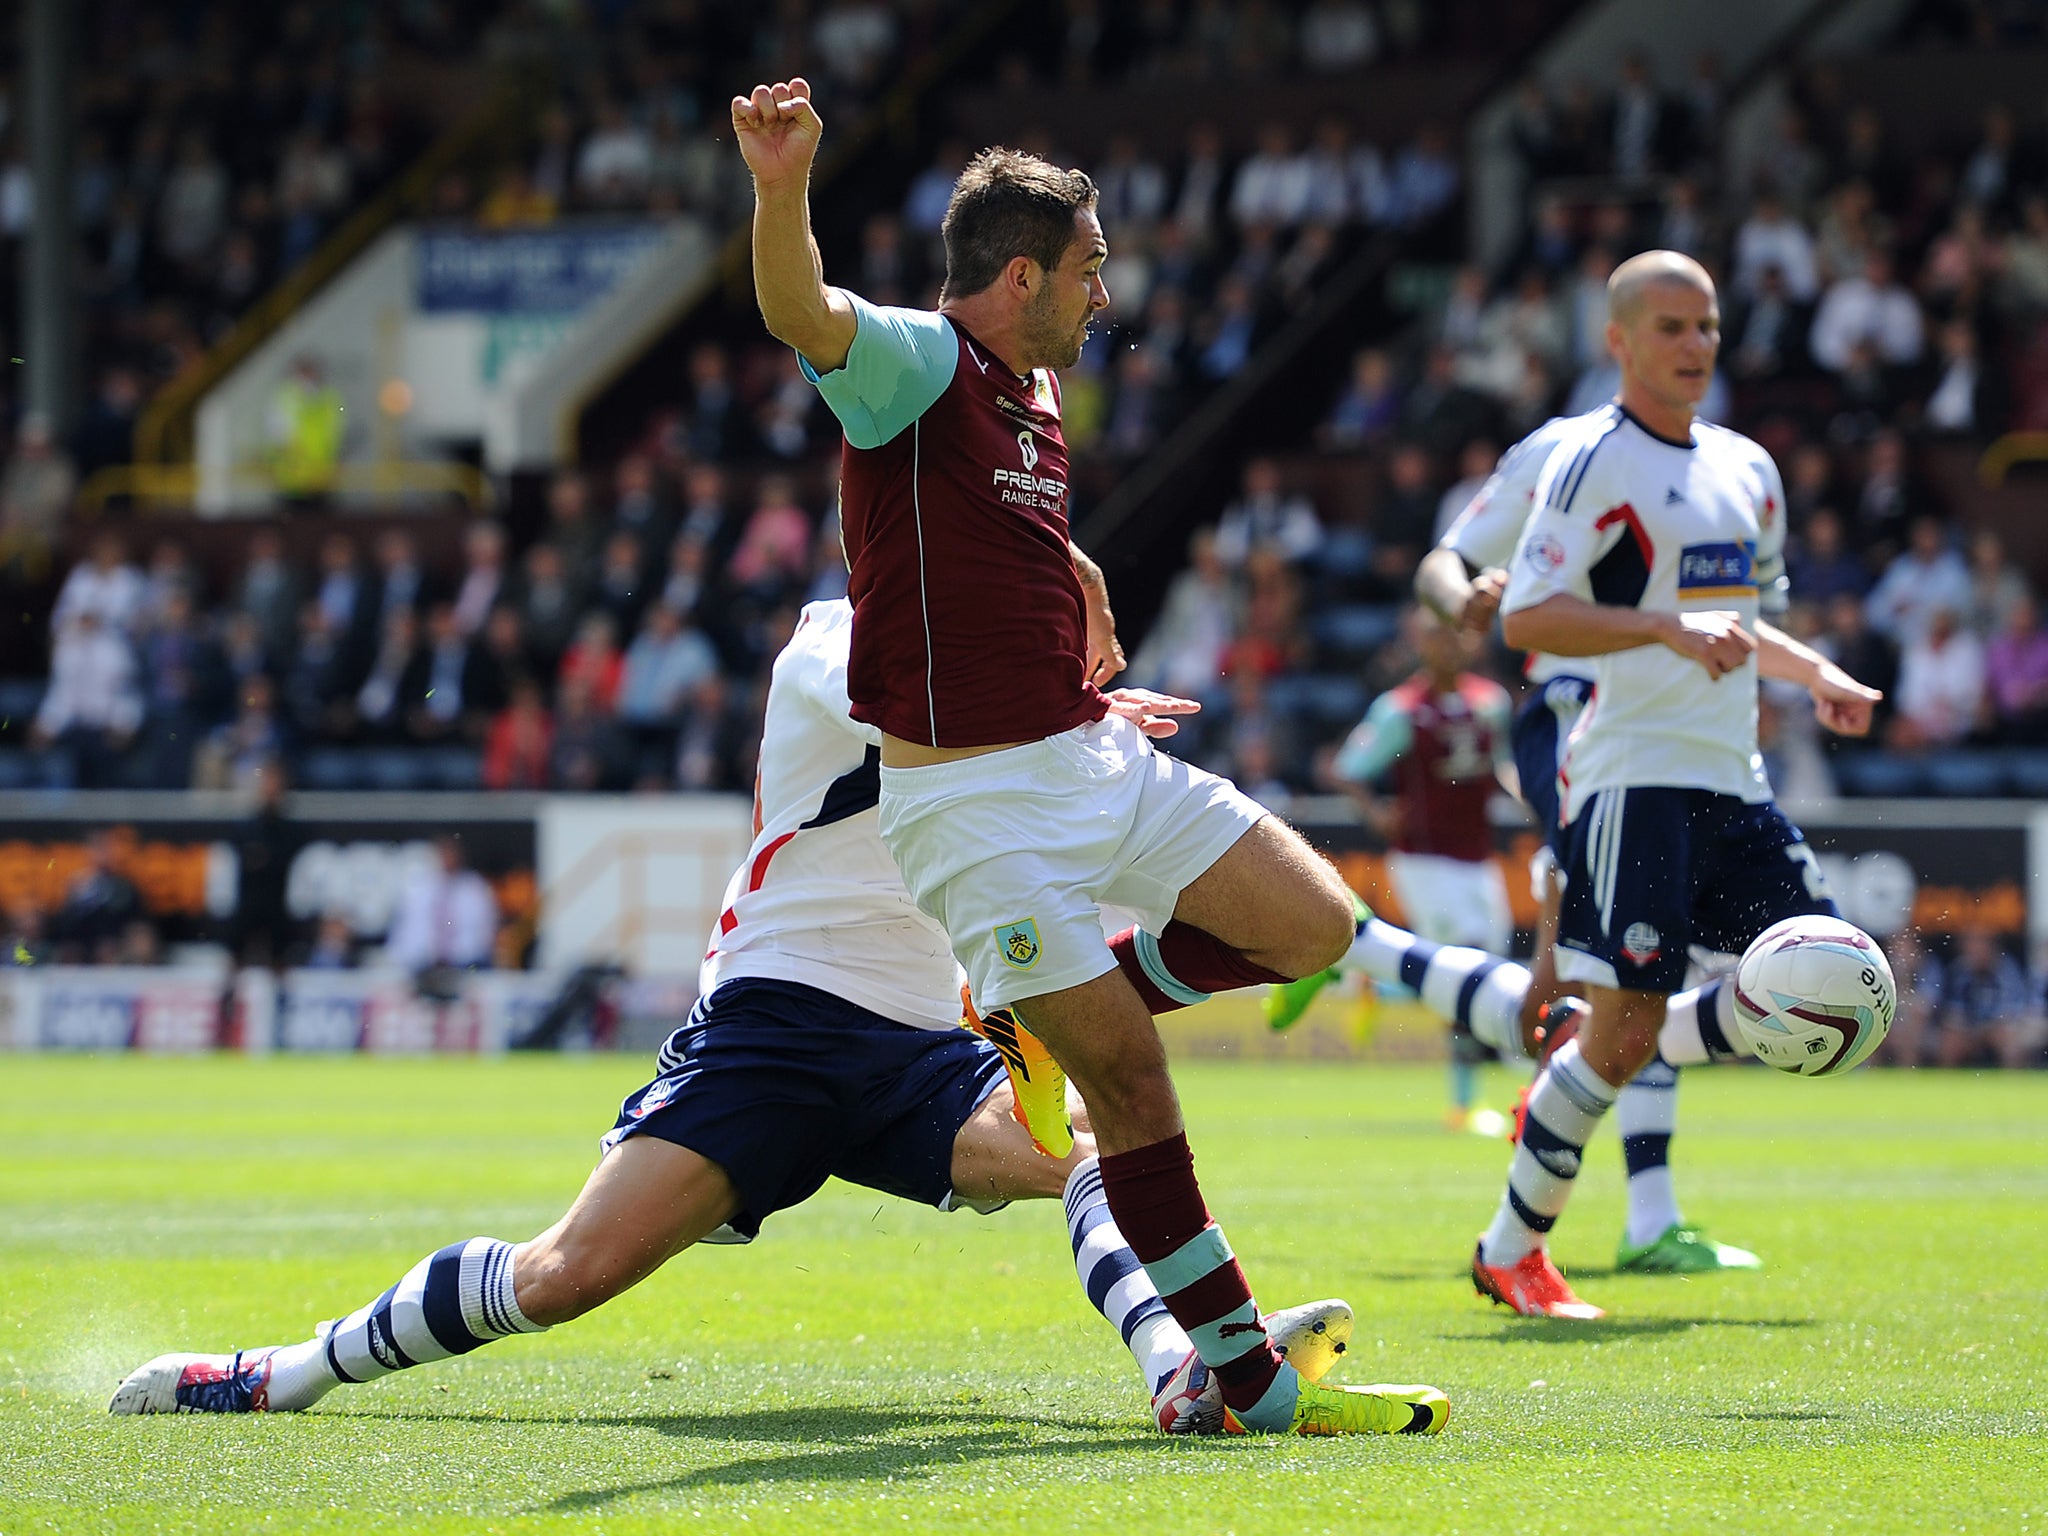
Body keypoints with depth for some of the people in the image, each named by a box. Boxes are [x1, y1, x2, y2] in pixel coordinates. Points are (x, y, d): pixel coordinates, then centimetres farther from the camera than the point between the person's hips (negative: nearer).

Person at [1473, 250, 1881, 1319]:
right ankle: (1510, 1253, 5)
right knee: (1623, 1028, -11)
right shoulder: (1594, 460, -8)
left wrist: (1817, 676, 14)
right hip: (1634, 778, -8)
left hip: (1730, 779, 8)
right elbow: (1525, 618, -17)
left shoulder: (1745, 470, 17)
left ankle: (1568, 1096, 14)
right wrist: (1669, 631, -25)